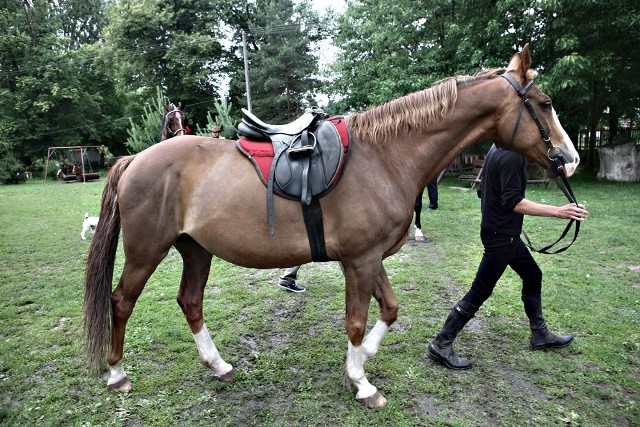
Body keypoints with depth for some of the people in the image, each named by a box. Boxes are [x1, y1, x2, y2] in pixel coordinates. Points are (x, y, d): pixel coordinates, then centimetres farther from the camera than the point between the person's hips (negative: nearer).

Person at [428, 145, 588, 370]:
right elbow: (513, 201, -27)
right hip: (501, 236, -10)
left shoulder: (498, 150, 9)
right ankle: (441, 345, 3)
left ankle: (540, 335, 36)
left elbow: (483, 191, 16)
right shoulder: (512, 156, -21)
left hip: (504, 233, 10)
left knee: (532, 275, 21)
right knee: (480, 292, -5)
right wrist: (557, 211, -27)